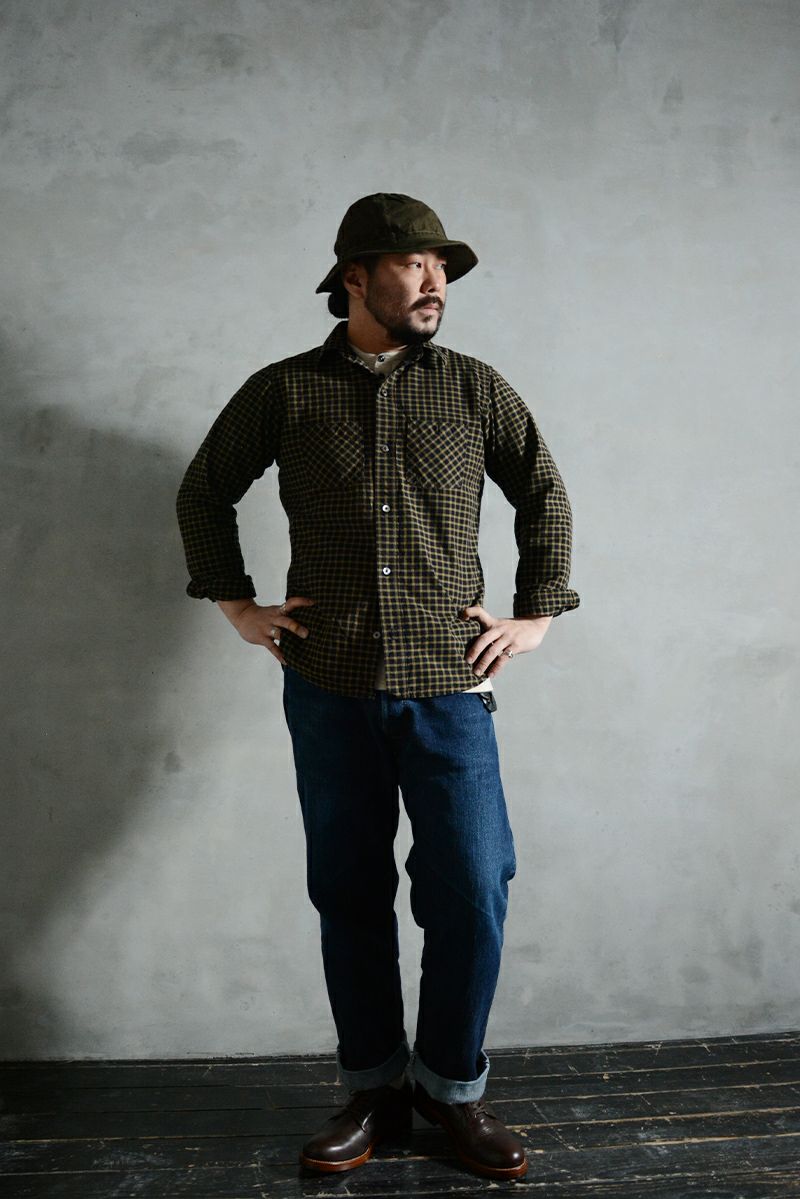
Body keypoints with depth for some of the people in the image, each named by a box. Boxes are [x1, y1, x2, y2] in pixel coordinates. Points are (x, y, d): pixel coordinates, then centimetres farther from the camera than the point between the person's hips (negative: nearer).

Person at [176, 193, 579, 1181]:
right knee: (349, 898, 10)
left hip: (449, 691, 0)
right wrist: (235, 605, 9)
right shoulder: (283, 391, 5)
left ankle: (451, 1087, 22)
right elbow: (203, 492, 16)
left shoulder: (475, 388, 7)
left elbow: (545, 495, 16)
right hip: (328, 693, 0)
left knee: (472, 896, -1)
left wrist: (536, 615, 9)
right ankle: (372, 1089, 28)